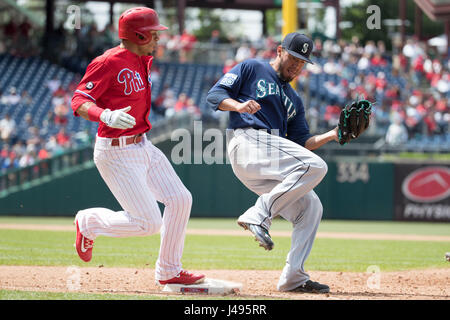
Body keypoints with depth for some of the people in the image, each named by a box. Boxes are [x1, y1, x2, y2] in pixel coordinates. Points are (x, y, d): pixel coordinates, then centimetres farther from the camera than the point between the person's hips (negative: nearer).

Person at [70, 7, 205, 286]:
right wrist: (107, 116, -39)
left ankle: (168, 272, 20)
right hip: (116, 154, -10)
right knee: (149, 223, -12)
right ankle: (89, 222, 13)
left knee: (180, 199, 7)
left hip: (143, 147, 10)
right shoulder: (110, 62, -18)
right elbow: (79, 101, -23)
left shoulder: (144, 61, 9)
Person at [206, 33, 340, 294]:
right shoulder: (252, 69, 11)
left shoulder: (294, 100, 30)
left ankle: (293, 278, 0)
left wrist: (330, 136, 5)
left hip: (272, 159, 8)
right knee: (315, 166, -25)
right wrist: (238, 105, -18)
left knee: (310, 207, -1)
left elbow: (302, 143, 21)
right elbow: (215, 95, 2)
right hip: (248, 142, -8)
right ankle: (259, 215, -26)